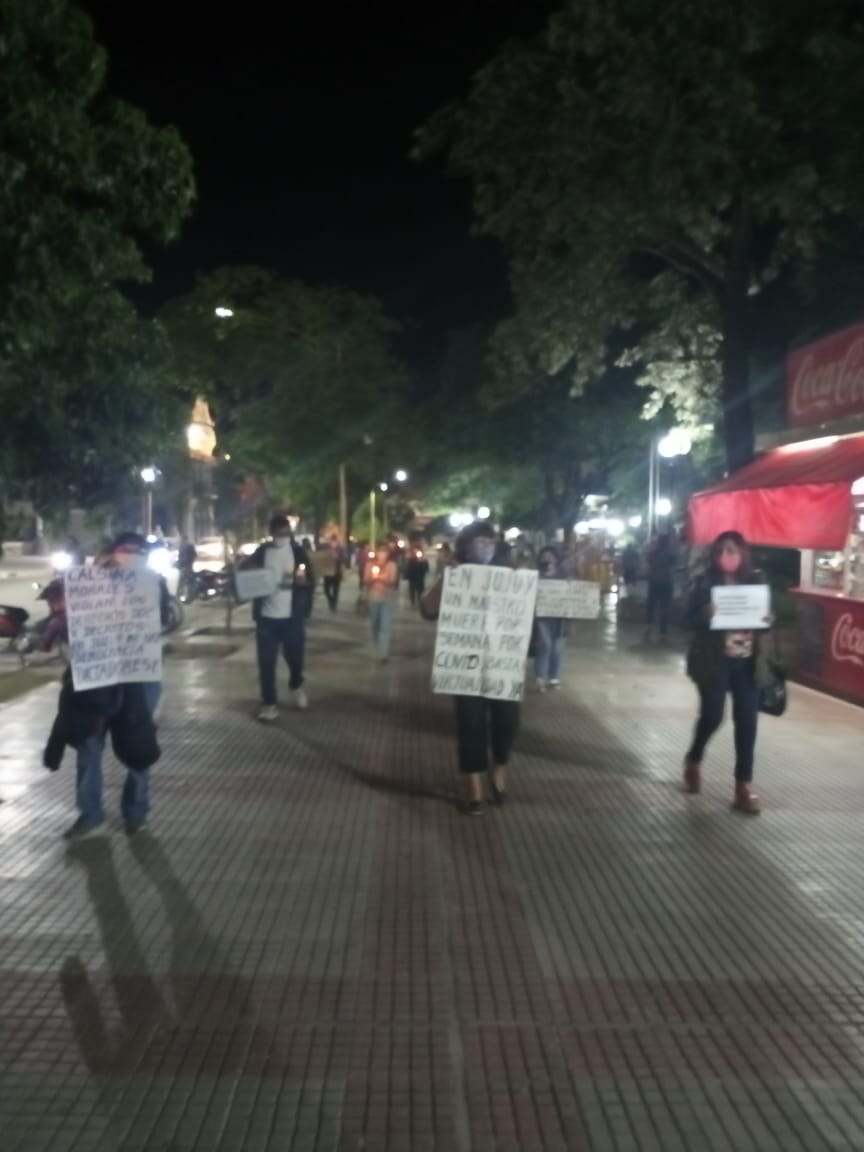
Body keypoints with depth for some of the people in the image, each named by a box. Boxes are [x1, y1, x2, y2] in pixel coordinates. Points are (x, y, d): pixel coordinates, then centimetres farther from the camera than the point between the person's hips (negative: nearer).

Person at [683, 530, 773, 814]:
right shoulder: (705, 583, -5)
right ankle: (694, 760, 31)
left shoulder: (754, 582, 5)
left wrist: (767, 622, -12)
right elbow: (689, 620, -6)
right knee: (712, 716, -1)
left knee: (747, 719, 0)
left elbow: (763, 616, 10)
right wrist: (706, 615, -27)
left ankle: (744, 785, 9)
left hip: (747, 662, 3)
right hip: (714, 660, -3)